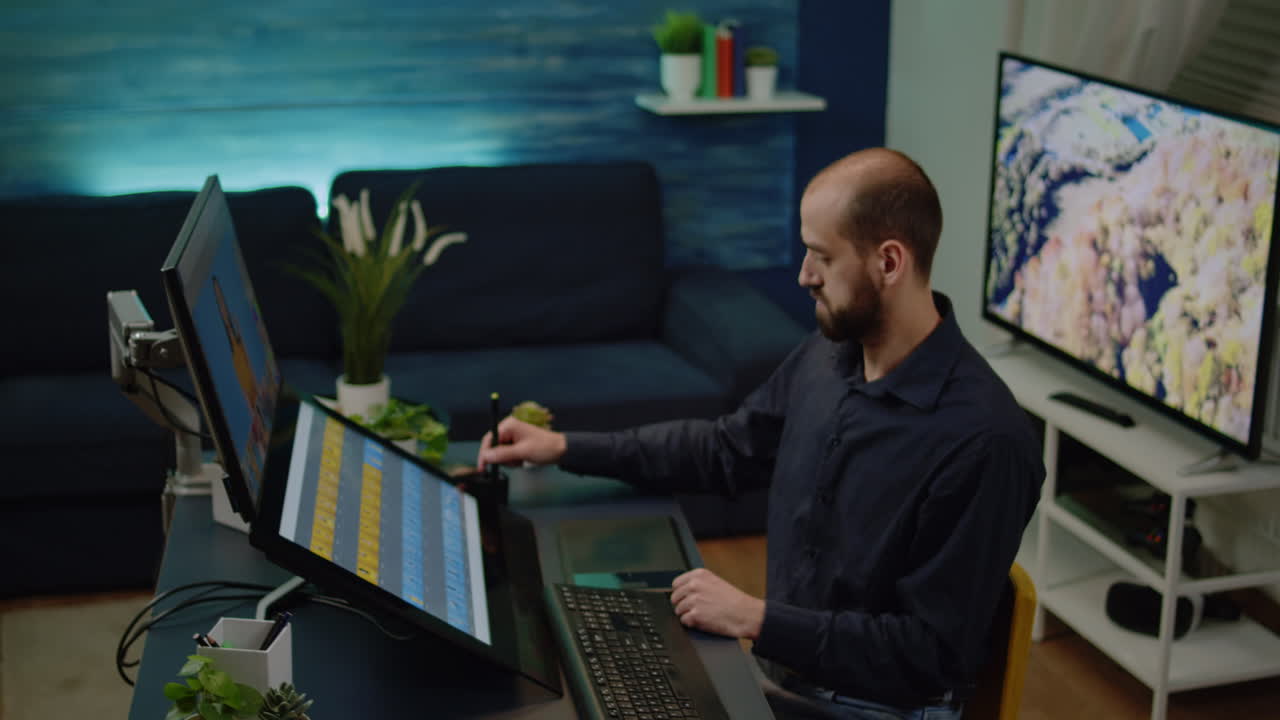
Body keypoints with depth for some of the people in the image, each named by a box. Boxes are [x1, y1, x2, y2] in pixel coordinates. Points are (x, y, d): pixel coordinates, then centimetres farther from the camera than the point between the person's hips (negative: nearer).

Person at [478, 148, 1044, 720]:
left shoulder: (983, 441, -26)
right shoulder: (825, 355, -1)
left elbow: (935, 652, -22)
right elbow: (729, 449, 15)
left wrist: (757, 619, -23)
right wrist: (565, 448, 11)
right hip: (781, 673, 7)